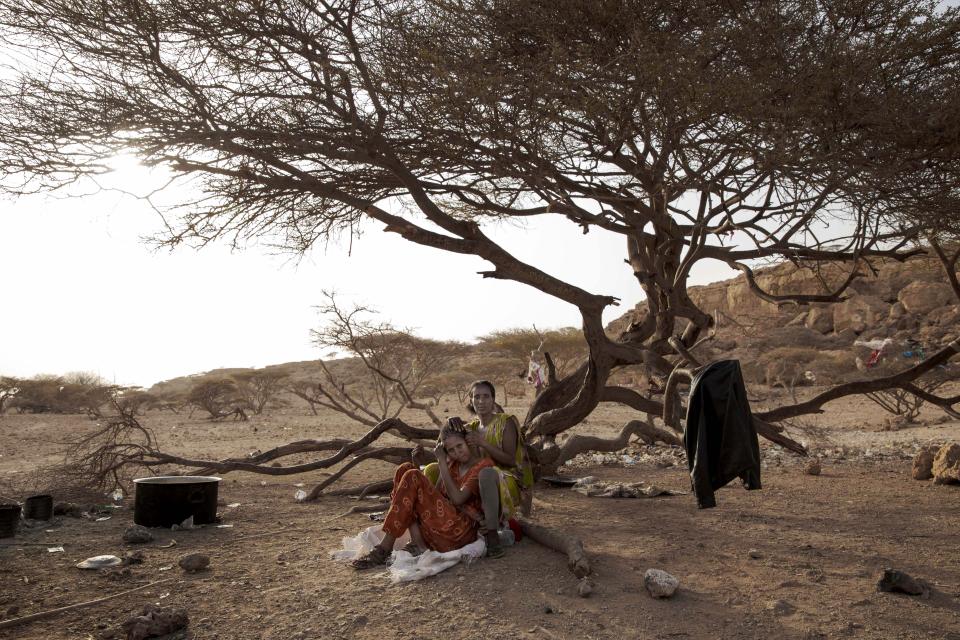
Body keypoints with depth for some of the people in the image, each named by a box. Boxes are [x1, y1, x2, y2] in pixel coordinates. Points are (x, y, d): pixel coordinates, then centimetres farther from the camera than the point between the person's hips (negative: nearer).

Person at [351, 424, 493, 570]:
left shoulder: (483, 465, -4)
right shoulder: (453, 464, 18)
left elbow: (457, 499, -16)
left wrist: (442, 462, -11)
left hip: (461, 532, -8)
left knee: (412, 477, -20)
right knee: (405, 469, -5)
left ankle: (385, 548, -20)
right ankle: (418, 543, -16)